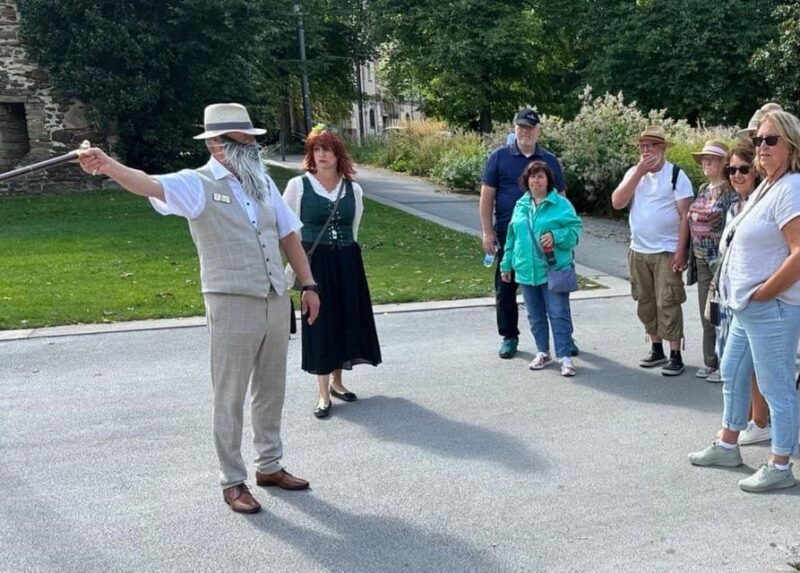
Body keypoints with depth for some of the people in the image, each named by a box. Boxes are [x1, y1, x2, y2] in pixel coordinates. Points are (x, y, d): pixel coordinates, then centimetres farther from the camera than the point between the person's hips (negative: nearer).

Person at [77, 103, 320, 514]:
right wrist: (108, 166, -46)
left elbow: (288, 235, 16)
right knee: (230, 398, 4)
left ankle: (269, 466, 33)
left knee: (270, 391, 17)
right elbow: (150, 185, -27)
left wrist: (308, 285, 13)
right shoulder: (198, 185, -8)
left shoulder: (262, 181, 10)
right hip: (232, 305, -6)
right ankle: (233, 481, 18)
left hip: (276, 301, 6)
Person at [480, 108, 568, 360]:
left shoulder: (550, 160, 8)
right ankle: (509, 337, 20)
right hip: (508, 235, -1)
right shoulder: (499, 157, 1)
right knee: (506, 288, 6)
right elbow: (487, 196, 0)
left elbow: (561, 198, 12)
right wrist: (488, 231, -6)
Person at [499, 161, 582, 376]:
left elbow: (575, 229, -6)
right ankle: (543, 353, 27)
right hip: (527, 271, 5)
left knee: (559, 314, -4)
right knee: (535, 316, 14)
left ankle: (565, 357, 2)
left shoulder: (561, 204, -4)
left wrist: (556, 236, -22)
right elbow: (512, 237, 16)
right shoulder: (521, 206, 11)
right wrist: (507, 264, 16)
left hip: (554, 269, -5)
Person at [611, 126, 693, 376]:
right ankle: (656, 349, 24)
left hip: (667, 251, -5)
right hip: (638, 251, 5)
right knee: (645, 303, 11)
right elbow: (617, 202, -7)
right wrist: (640, 171, -12)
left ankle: (675, 355, 1)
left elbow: (685, 216, -8)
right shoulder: (634, 173, 7)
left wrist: (681, 251, -15)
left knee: (668, 304, -6)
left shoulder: (676, 175, -6)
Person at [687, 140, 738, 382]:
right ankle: (710, 362, 24)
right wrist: (692, 255, 15)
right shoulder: (702, 189, 12)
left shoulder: (730, 191, -12)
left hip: (721, 260, -8)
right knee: (706, 314, 13)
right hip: (702, 260, 8)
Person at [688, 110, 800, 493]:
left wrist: (762, 293, -17)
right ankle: (727, 446, 34)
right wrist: (743, 295, 15)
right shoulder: (766, 186, 13)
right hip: (747, 307, 11)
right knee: (732, 374, 20)